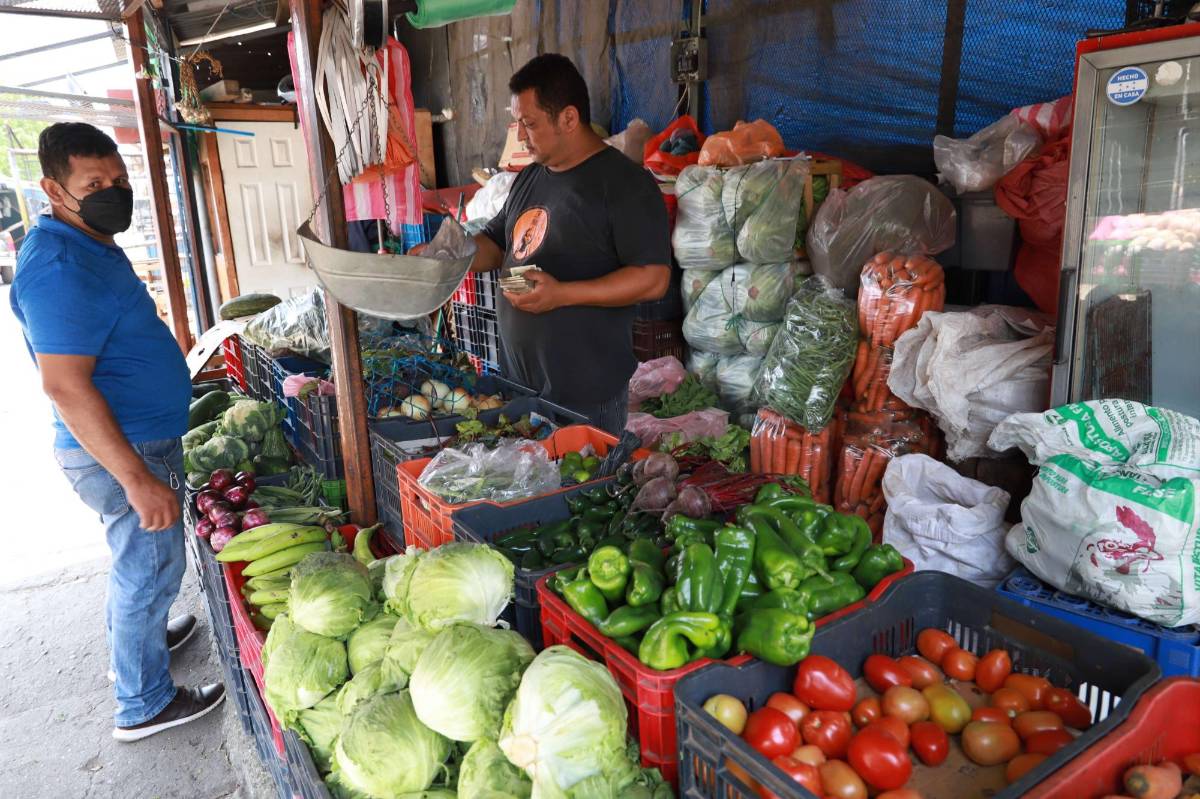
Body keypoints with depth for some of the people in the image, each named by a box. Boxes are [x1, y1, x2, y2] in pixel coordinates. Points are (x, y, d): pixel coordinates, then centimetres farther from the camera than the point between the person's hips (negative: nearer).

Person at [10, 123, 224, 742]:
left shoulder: (93, 247, 9)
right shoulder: (61, 268, -24)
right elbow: (65, 387, -29)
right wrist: (138, 479, -29)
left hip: (137, 441, 10)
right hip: (124, 453, -10)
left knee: (133, 560, 26)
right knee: (151, 569, 4)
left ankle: (130, 645, 48)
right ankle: (144, 705, 22)